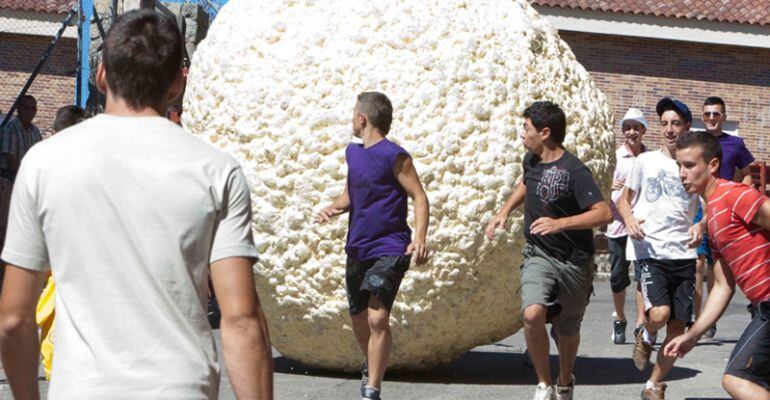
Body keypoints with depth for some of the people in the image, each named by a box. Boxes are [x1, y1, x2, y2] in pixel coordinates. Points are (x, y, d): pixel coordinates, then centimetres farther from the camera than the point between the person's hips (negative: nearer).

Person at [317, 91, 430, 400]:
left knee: (377, 317, -20)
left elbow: (419, 196, -13)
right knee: (359, 317, 17)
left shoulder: (394, 155, -12)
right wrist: (334, 208, -1)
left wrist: (420, 237, -27)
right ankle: (371, 368, 43)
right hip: (357, 248, 8)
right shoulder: (353, 152, 10)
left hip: (389, 250, -8)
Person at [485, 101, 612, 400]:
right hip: (539, 255, 4)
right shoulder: (531, 161, 3)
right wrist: (504, 211, 15)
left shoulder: (573, 171, -19)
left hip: (574, 261, -4)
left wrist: (559, 223, -34)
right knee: (532, 314, -24)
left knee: (567, 331, 13)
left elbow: (604, 213, -27)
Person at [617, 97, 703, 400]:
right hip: (649, 249, -2)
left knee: (678, 326, 3)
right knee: (659, 313, -24)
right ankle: (646, 337, 12)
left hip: (683, 253, 2)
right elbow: (625, 200, 12)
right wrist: (629, 220, -10)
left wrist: (701, 226, -9)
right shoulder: (646, 161, 6)